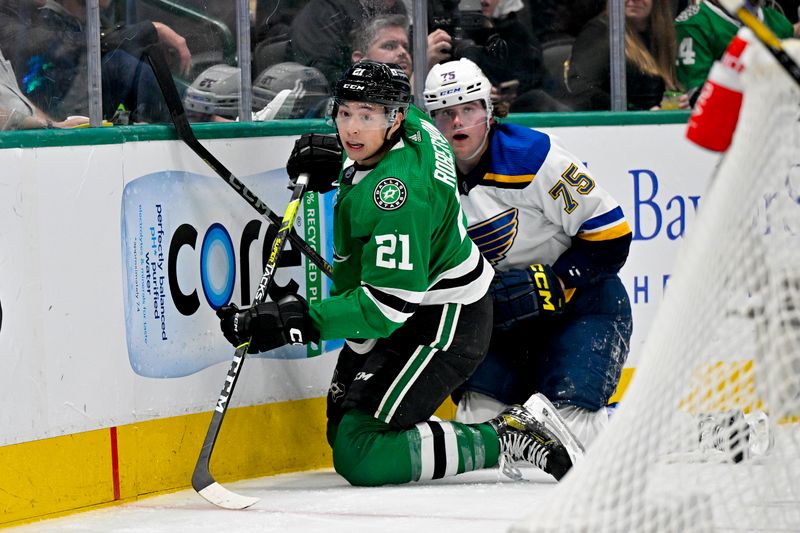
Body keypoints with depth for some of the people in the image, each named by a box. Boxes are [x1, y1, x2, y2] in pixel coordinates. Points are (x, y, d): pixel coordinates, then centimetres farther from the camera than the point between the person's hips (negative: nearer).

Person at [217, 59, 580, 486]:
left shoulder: (395, 190, -31)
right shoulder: (412, 127, -3)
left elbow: (388, 305, -33)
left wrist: (296, 323, -37)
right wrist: (334, 153, 9)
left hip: (441, 323, -10)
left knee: (360, 457, -17)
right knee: (343, 430, 19)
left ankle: (505, 439, -10)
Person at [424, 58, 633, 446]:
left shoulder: (533, 156, -20)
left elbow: (611, 236, -18)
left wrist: (552, 283, -22)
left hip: (582, 302, -6)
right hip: (504, 316, 6)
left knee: (569, 428, -22)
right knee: (479, 421, -10)